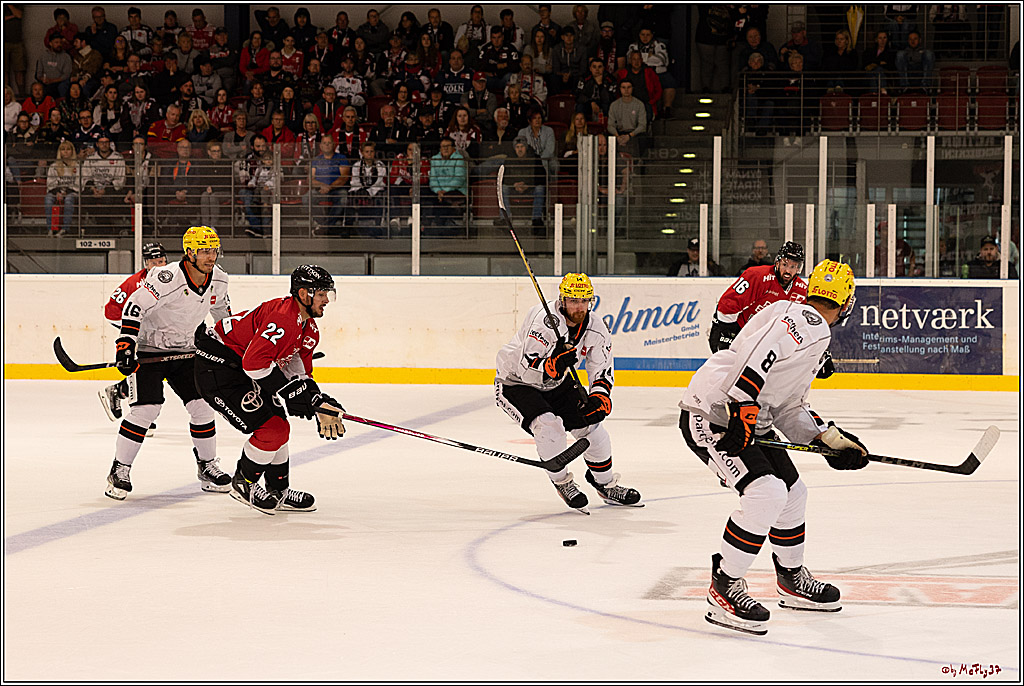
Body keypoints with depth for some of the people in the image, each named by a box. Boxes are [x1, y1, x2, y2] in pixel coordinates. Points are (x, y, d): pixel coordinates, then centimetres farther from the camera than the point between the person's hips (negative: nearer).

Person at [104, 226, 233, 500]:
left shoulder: (218, 279, -4)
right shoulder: (168, 278, -27)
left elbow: (221, 308, 17)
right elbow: (134, 306, -27)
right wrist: (126, 344, -33)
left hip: (184, 350, 6)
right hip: (148, 349, -6)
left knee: (203, 405, 0)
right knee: (145, 408, -16)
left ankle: (207, 466, 18)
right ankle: (119, 472, -4)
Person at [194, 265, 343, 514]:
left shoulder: (309, 329, 8)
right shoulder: (282, 317, -26)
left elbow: (300, 372, 13)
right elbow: (254, 362, -35)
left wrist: (321, 403, 0)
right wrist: (290, 391, -31)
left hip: (240, 371, 11)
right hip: (216, 370, -11)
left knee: (278, 427, 14)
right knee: (272, 428, -12)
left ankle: (279, 492, 27)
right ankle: (242, 484, 8)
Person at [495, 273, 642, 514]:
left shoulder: (596, 328, -11)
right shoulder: (544, 320, -31)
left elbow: (602, 370, -2)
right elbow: (526, 370, -33)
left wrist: (600, 397, -20)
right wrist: (554, 365, -50)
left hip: (557, 384, 7)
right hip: (515, 383, -6)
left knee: (591, 423, -1)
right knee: (548, 426, -28)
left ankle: (606, 485, 19)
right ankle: (562, 483, -5)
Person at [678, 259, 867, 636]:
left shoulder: (814, 335, 20)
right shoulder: (806, 322, -14)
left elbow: (788, 407, 21)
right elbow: (753, 358, -28)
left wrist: (830, 437, 12)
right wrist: (742, 411, -30)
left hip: (749, 418, 11)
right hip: (711, 415, -11)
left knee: (792, 492, 17)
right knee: (766, 493, -22)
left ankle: (792, 580, 36)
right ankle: (724, 588, -12)